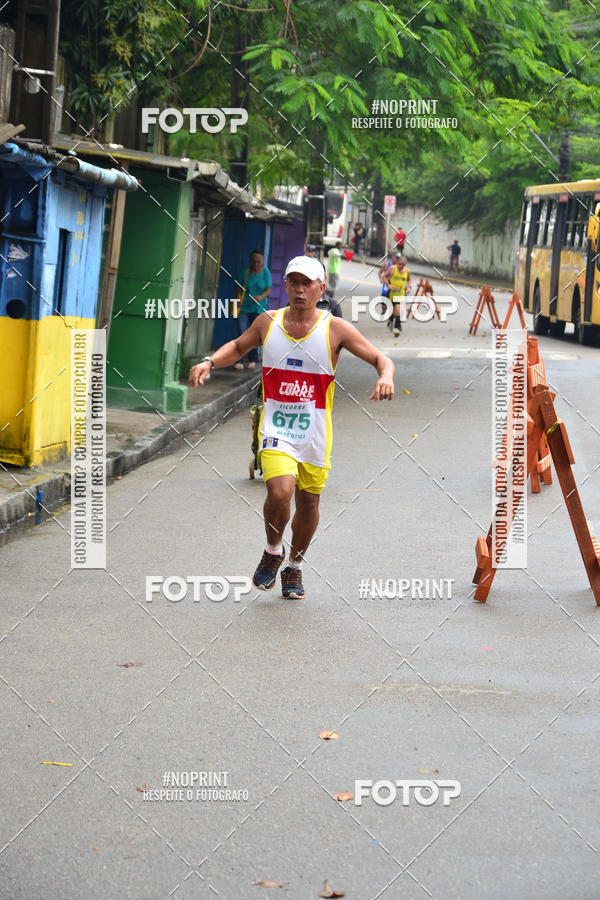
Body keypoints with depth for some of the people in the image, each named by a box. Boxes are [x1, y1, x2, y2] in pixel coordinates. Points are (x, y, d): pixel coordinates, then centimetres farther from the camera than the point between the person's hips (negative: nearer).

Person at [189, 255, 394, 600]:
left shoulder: (336, 329, -7)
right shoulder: (268, 322, 0)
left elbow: (381, 358, -4)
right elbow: (238, 346, 19)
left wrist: (386, 376, -27)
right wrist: (209, 361, 1)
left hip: (314, 434, 1)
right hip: (276, 430, -1)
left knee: (308, 504, 11)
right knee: (280, 491, -23)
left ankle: (294, 567, 37)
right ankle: (273, 551, 6)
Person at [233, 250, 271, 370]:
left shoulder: (265, 272, 1)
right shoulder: (245, 272, 0)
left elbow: (268, 290, -2)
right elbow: (239, 289, 4)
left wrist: (261, 297, -22)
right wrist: (238, 298, -16)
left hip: (259, 308, 1)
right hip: (245, 307, -1)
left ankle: (253, 360, 20)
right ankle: (239, 361, -12)